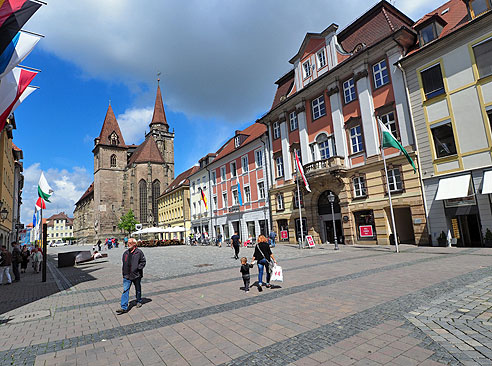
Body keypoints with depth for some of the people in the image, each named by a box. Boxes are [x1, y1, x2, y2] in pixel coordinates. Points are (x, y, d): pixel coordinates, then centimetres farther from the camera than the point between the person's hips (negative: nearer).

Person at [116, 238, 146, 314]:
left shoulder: (139, 252, -8)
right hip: (127, 275, 4)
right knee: (125, 290, -3)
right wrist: (123, 271, 10)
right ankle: (124, 307, 0)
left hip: (136, 275, -3)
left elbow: (143, 262, -4)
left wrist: (138, 268, -15)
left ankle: (139, 301, 35)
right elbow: (124, 263, 19)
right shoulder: (126, 253, 7)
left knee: (138, 289, 14)